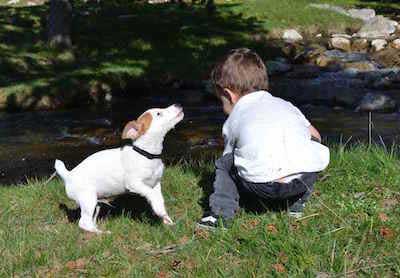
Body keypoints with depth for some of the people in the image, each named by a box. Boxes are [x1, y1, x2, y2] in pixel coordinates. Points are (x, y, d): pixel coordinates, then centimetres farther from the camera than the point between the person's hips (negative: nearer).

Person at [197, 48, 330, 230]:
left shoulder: (233, 120, 23)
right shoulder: (285, 105, 30)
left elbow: (230, 156, 34)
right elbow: (315, 135, 37)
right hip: (305, 178, 2)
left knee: (224, 163, 27)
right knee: (313, 143, 35)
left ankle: (221, 213, 11)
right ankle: (298, 202, 31)